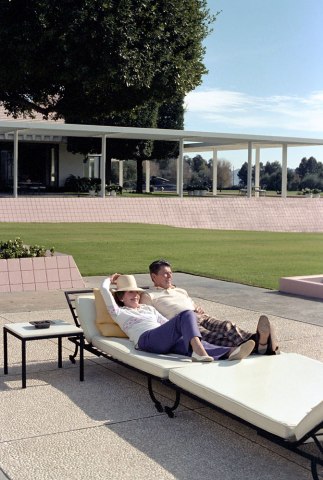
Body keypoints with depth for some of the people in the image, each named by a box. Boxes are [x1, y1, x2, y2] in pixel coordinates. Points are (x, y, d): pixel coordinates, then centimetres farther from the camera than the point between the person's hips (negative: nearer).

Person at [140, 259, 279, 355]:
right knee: (216, 338, -35)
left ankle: (259, 342, -59)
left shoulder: (181, 291, 40)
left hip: (201, 318, 7)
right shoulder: (148, 296, 19)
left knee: (227, 326, -30)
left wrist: (199, 310, 12)